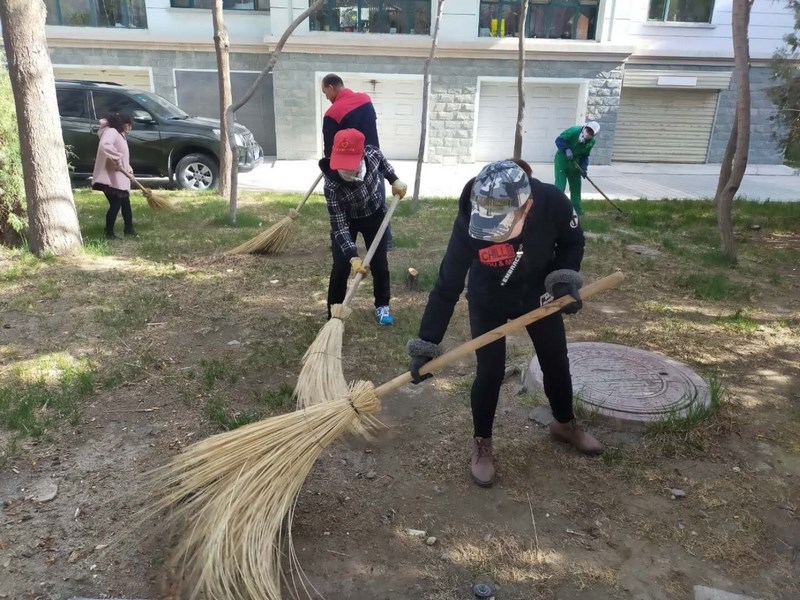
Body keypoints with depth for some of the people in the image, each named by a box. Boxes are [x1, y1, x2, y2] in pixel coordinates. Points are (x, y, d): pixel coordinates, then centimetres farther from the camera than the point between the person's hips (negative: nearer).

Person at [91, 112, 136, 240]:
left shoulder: (119, 135, 20)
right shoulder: (111, 132, -13)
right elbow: (104, 145, -34)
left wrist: (127, 168, 6)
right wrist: (116, 159, -28)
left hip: (119, 178, 10)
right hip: (110, 178, -10)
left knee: (125, 203, 15)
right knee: (115, 205, -6)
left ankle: (129, 230, 24)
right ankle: (109, 233, 3)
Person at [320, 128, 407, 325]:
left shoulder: (372, 154, -30)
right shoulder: (332, 185, -38)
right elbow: (339, 226, -34)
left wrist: (394, 180, -7)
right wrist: (353, 257, -41)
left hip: (375, 216, 3)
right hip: (346, 220, -3)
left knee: (379, 263, 9)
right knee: (341, 267, -8)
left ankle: (382, 305, 31)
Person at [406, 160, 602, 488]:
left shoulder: (553, 203, -32)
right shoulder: (469, 223, -36)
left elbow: (572, 242, -8)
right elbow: (447, 285, -29)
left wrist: (565, 279, -24)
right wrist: (427, 343, -30)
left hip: (538, 292, 3)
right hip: (488, 301, -2)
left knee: (556, 362, 14)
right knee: (490, 372, -5)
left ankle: (565, 424, 43)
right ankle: (481, 444, 21)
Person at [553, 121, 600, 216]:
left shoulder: (591, 142, -2)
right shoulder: (574, 131, -21)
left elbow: (585, 156, 4)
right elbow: (559, 140, -20)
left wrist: (584, 168, -9)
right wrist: (567, 149, -33)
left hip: (574, 162, 6)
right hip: (562, 158, -6)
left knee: (576, 185, 13)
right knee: (560, 185, -14)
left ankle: (577, 208, 24)